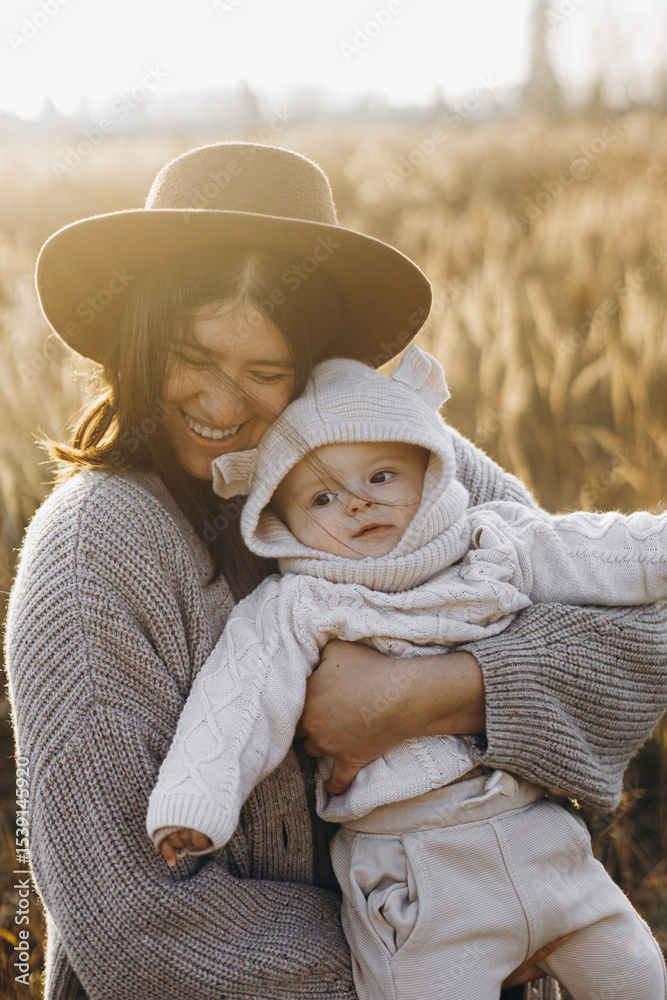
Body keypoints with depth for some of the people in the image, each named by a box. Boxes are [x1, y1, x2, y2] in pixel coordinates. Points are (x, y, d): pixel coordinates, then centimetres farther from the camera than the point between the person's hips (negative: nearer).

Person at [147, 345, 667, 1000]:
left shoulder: (496, 547, 4)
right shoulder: (298, 611, -8)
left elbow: (611, 554, 10)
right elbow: (241, 701, -16)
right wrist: (195, 801, -27)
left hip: (537, 830, 4)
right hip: (411, 869, -4)